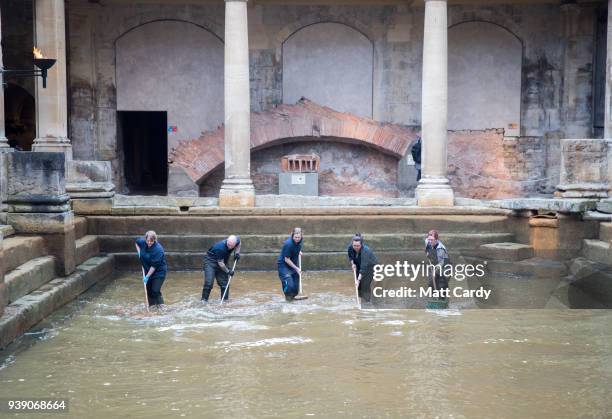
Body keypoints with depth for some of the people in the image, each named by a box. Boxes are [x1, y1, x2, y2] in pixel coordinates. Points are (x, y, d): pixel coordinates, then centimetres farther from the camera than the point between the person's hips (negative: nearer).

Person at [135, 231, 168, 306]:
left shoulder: (158, 250, -28)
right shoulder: (143, 242, -8)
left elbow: (154, 266, -26)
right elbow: (137, 241, 18)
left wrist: (147, 276, -24)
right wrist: (139, 253, 4)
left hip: (159, 272, -7)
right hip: (148, 270, 7)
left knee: (155, 291, -15)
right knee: (148, 290, 11)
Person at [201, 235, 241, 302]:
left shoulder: (236, 241, -18)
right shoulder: (220, 248, -37)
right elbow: (220, 263, -27)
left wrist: (237, 252, -2)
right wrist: (228, 271, -17)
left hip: (223, 262, 6)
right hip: (210, 261, -6)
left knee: (224, 282, 4)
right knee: (209, 282, -16)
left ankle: (225, 300, 15)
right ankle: (204, 299, -6)